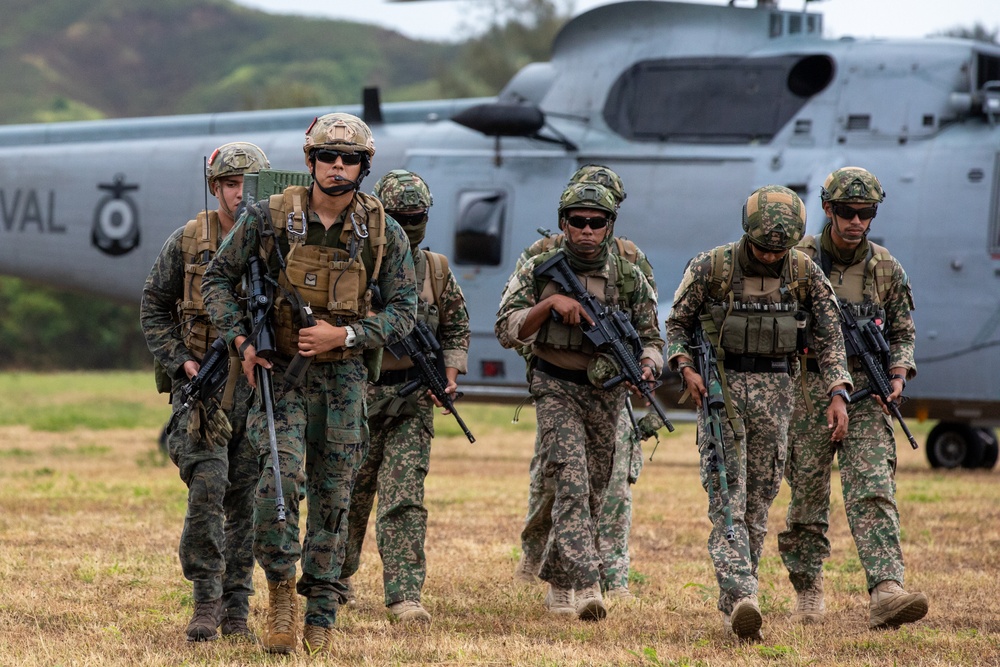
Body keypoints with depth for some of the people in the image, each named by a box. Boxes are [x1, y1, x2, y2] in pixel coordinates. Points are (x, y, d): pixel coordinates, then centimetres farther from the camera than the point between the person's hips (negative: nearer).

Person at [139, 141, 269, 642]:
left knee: (246, 498, 3)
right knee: (207, 487, -14)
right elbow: (153, 307, 8)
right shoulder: (187, 243, 1)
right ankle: (205, 600, -5)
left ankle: (236, 607, 11)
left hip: (259, 388, 1)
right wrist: (179, 361, -4)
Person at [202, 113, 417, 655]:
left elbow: (403, 311, 1)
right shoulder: (269, 218, -5)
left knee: (332, 496, 6)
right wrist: (240, 340, -8)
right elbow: (218, 278, 4)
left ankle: (321, 616, 16)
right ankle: (281, 590, -2)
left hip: (343, 375, 2)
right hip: (278, 370, -2)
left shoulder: (384, 234, -2)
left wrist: (344, 334, -13)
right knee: (281, 474, -21)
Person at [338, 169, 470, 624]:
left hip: (412, 402, 1)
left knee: (404, 498, -10)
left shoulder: (436, 270, 6)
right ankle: (338, 575, 36)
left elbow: (456, 327, 16)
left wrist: (450, 373, 1)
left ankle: (405, 595, -15)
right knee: (351, 494, 12)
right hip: (358, 396, -1)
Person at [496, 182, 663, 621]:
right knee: (571, 484, -19)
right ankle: (586, 586, -28)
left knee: (592, 495, 12)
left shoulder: (630, 279, 3)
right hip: (557, 391, -3)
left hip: (607, 395, 3)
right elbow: (507, 331, -7)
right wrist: (550, 303, -21)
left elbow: (651, 338, 8)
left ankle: (558, 583, 31)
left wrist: (647, 365, -14)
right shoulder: (540, 271, -2)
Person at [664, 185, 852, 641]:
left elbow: (829, 336, 2)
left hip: (774, 388, 3)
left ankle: (732, 603, 15)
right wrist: (685, 368, -12)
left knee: (759, 500, 6)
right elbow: (677, 322, 5)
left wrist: (837, 394, -9)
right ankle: (742, 598, -27)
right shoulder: (710, 268, -7)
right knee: (727, 496, -14)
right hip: (721, 386, -3)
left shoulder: (806, 274, -1)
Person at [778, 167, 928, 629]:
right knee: (807, 497, 6)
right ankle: (808, 593, 22)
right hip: (807, 393, -1)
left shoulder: (886, 269, 7)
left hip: (866, 395, 1)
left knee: (873, 491, -14)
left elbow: (902, 332, 14)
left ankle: (886, 593, -27)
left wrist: (898, 374, -4)